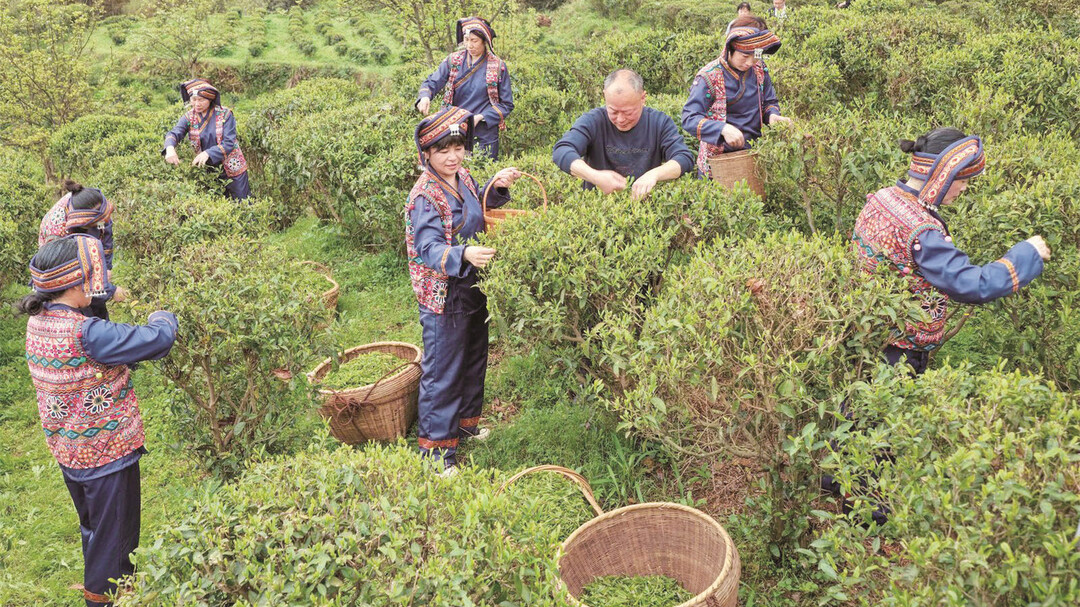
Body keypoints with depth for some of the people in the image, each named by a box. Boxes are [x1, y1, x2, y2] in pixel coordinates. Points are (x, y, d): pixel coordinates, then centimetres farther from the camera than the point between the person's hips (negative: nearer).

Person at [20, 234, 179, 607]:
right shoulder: (86, 334, -32)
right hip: (106, 452, -9)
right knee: (114, 533, 12)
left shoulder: (38, 323, -5)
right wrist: (161, 318, -8)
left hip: (66, 449, 9)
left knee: (93, 527, 29)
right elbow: (159, 339, -29)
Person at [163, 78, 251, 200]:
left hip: (232, 168, -3)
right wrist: (170, 148, -42)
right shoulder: (189, 117, -5)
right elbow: (174, 133, -18)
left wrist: (207, 153, -35)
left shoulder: (224, 114, -15)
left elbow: (229, 143, -20)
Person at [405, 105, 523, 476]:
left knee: (474, 359, 23)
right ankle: (435, 447, 15)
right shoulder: (425, 198, -23)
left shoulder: (462, 178, 2)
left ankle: (465, 421, 43)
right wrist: (464, 254, -50)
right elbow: (430, 250, -32)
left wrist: (497, 187, 5)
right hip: (444, 298, -9)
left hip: (474, 289, 9)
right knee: (442, 373, 1)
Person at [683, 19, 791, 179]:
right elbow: (689, 119, -20)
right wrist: (723, 128, -35)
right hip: (719, 159, -5)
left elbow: (770, 102, 15)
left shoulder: (759, 69, 2)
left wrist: (772, 115, -11)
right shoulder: (709, 76, -15)